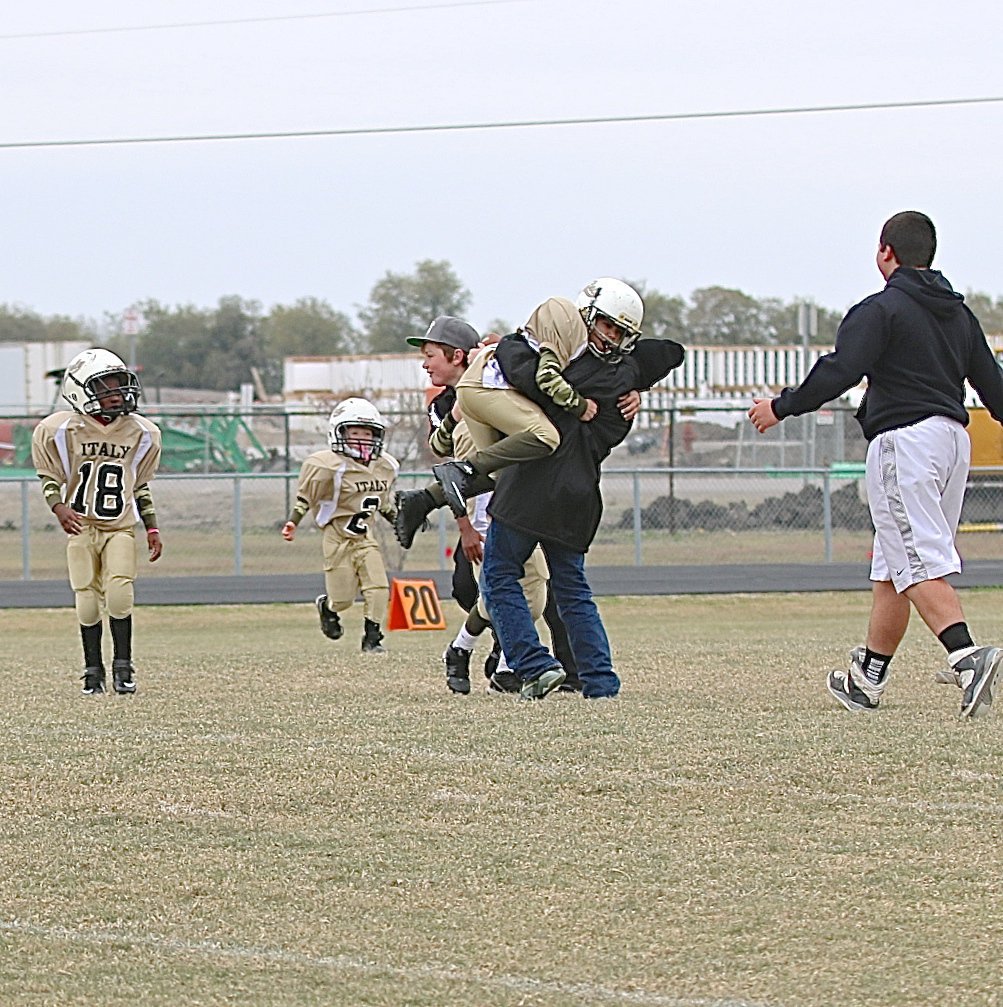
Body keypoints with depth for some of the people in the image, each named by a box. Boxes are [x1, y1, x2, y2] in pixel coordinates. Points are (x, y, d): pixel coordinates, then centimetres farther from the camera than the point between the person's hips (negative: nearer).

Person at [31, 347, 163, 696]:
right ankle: (93, 671, 13)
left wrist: (152, 528, 11)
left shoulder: (140, 433, 4)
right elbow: (49, 477, 4)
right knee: (88, 601, -1)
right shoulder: (62, 431, -6)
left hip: (121, 527, 1)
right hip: (81, 526, -1)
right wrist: (59, 507, -14)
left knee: (119, 593, -16)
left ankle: (122, 664, -3)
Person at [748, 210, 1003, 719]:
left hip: (903, 439, -8)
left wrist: (782, 407, -5)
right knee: (893, 565, 14)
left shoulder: (881, 310, -6)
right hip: (953, 438, 8)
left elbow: (839, 372, -16)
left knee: (920, 562, -13)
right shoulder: (959, 314, 17)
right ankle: (868, 677, 19)